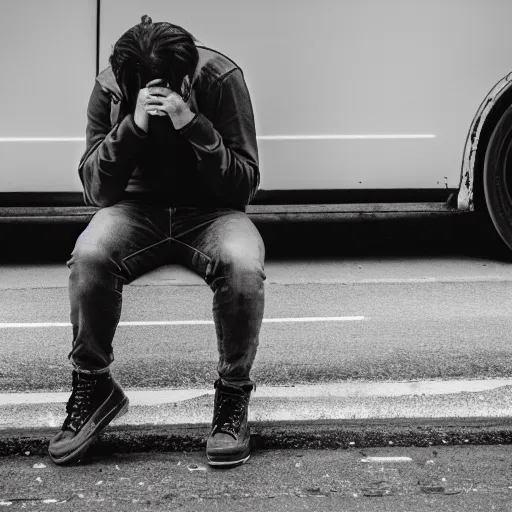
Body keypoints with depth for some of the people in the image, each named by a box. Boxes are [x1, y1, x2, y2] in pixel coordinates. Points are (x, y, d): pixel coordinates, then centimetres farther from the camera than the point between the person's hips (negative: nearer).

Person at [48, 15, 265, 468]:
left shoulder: (221, 79, -15)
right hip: (138, 210, 1)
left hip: (210, 211, -1)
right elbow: (96, 191, -12)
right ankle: (93, 386, -9)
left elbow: (244, 186, -15)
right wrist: (133, 126, -28)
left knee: (243, 266, -35)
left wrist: (193, 125, -30)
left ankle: (233, 398, -13)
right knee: (89, 256, -32)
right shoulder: (109, 88, -10)